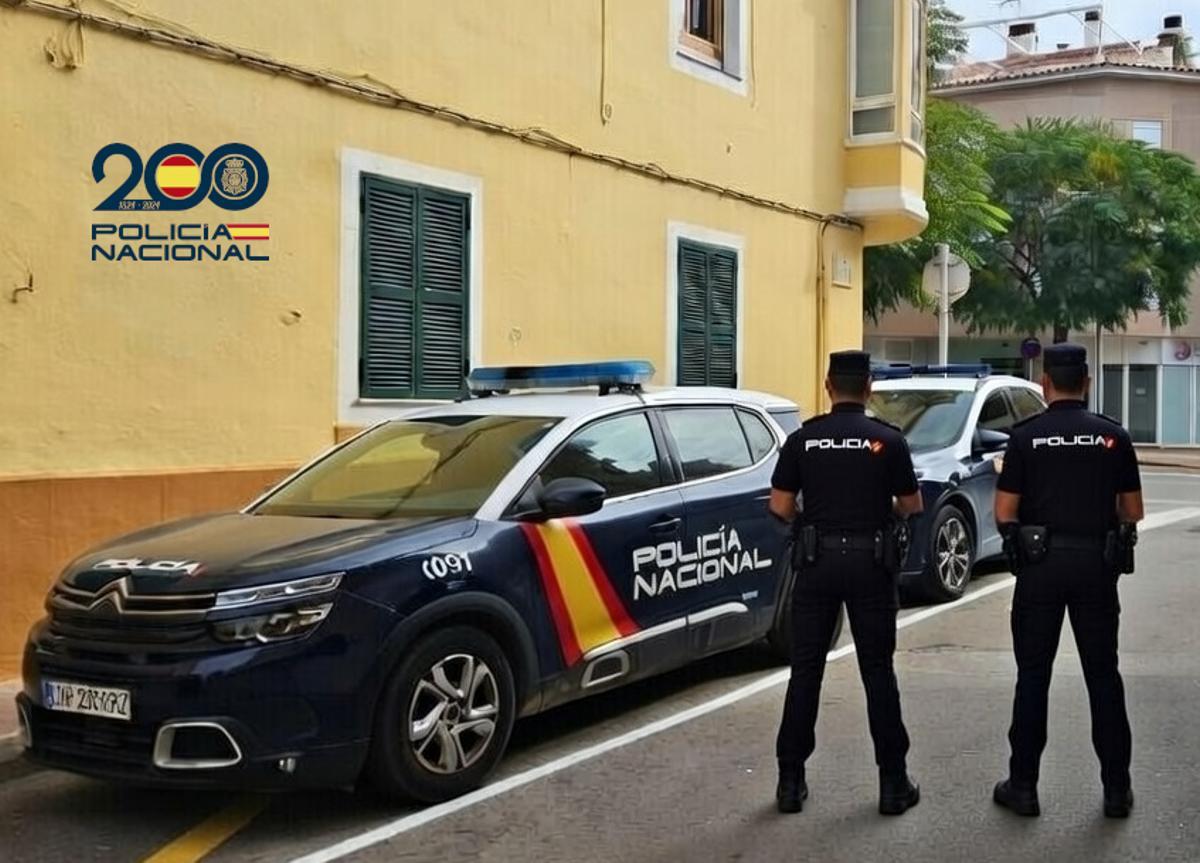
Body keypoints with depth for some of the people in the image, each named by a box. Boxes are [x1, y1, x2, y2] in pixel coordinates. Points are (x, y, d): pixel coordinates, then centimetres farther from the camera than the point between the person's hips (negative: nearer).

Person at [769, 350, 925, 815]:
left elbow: (780, 507, 0)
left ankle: (791, 780, 10)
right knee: (878, 671, 6)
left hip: (818, 561, 1)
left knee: (805, 671, 6)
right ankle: (893, 781, 11)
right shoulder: (888, 440, -3)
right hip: (870, 562, -1)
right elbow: (912, 507, 3)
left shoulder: (803, 439, -1)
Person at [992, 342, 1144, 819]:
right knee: (1103, 675, 10)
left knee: (1033, 677, 5)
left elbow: (1004, 512, -5)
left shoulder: (1026, 436, -4)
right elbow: (1132, 511, 5)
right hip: (1097, 564, 2)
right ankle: (1116, 789, 14)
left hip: (1041, 563, -1)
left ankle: (1023, 786, 9)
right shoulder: (1113, 435, 1)